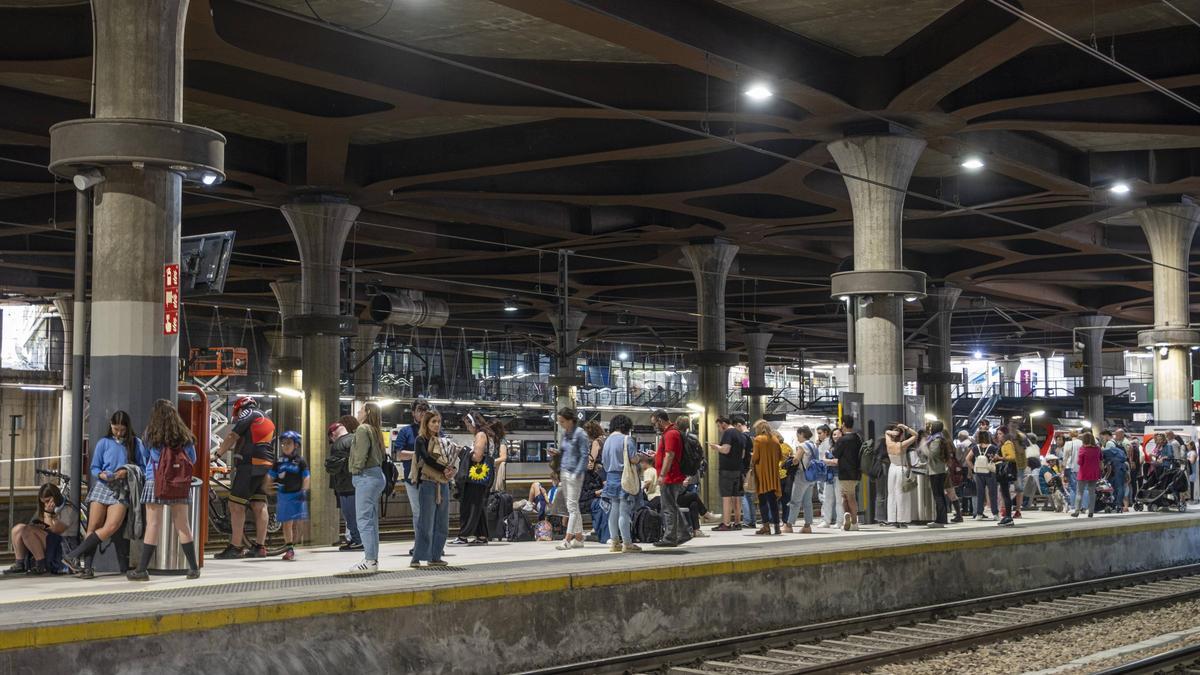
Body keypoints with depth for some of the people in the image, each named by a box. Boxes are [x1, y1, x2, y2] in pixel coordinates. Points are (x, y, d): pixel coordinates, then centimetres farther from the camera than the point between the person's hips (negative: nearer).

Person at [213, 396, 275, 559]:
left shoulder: (248, 413, 0)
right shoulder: (268, 420, 26)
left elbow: (232, 437, -8)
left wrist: (217, 454, -3)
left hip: (250, 464, -9)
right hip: (265, 466, 9)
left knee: (236, 505, -8)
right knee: (259, 506, 9)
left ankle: (236, 547, -12)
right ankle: (260, 547, 8)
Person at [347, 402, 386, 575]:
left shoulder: (363, 429, -9)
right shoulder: (374, 431, 18)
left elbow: (361, 452, -19)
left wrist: (356, 469, -10)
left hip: (366, 476, -10)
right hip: (376, 474, 10)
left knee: (364, 520, -10)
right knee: (371, 520, 13)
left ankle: (370, 561, -13)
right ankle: (372, 559, 16)